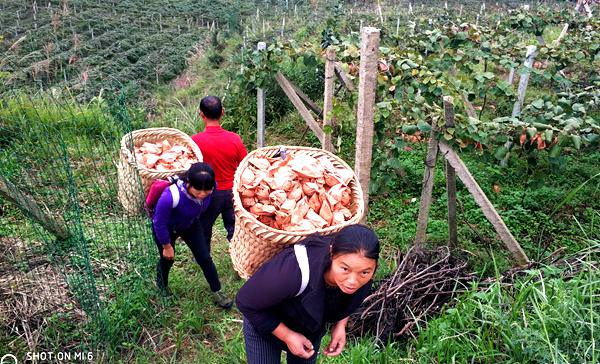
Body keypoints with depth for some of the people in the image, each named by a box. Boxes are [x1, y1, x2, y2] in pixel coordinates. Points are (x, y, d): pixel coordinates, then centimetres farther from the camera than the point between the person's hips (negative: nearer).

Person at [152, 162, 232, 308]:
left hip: (191, 225, 3)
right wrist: (167, 246, -13)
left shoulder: (209, 187, -30)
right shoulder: (171, 196, -45)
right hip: (167, 229, -3)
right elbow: (160, 224, -27)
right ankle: (162, 286, 52)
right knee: (167, 259, 20)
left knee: (205, 258, 6)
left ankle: (217, 291, 27)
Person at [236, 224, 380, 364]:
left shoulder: (361, 269, -27)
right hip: (264, 322, -4)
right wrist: (287, 336, -24)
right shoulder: (295, 272, -45)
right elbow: (246, 302, -29)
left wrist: (340, 324, -13)